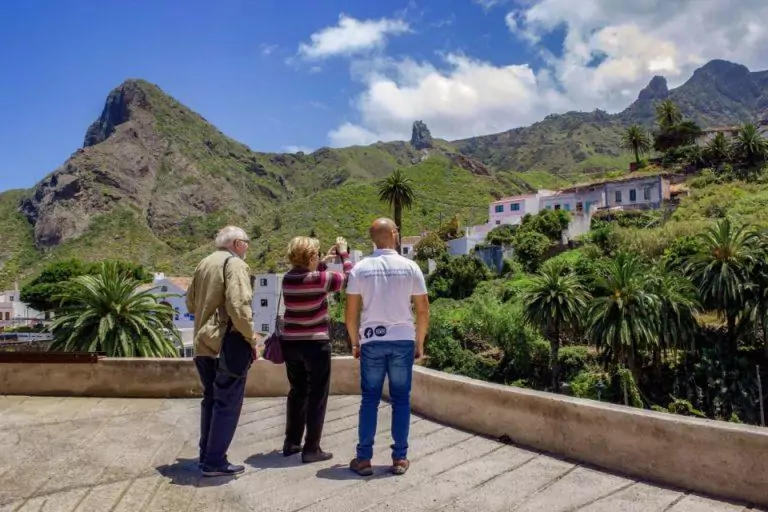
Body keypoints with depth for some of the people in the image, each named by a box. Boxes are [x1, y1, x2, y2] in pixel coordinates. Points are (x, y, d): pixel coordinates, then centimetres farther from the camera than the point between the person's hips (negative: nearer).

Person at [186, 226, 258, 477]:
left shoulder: (204, 264, 13)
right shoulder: (235, 264, -12)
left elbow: (190, 303, 19)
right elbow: (239, 307, -23)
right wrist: (251, 339, -14)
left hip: (204, 344, 8)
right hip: (229, 345, -8)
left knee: (211, 399, 19)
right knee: (228, 403, 2)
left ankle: (206, 455, 28)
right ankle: (215, 461, 8)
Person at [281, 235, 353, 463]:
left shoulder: (288, 278, 1)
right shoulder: (318, 279, -16)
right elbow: (348, 277, -4)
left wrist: (324, 262, 19)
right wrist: (343, 253, 9)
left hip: (291, 343, 7)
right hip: (315, 344, -6)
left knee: (297, 392, 19)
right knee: (317, 396, 5)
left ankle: (291, 443, 27)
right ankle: (311, 449, 8)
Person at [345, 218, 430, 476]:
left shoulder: (360, 268, -2)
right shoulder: (410, 267, -2)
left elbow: (351, 312, -1)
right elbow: (423, 310, 0)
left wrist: (355, 342, 12)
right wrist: (419, 342, 11)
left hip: (371, 341, 0)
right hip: (403, 340, 0)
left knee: (370, 400, 8)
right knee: (401, 400, 9)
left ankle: (364, 459, 12)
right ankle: (400, 458, 14)